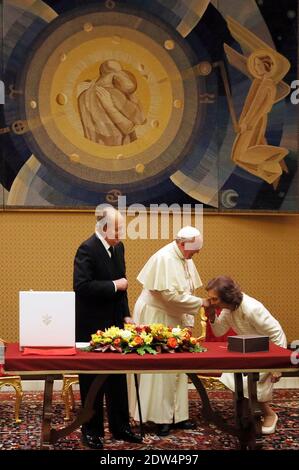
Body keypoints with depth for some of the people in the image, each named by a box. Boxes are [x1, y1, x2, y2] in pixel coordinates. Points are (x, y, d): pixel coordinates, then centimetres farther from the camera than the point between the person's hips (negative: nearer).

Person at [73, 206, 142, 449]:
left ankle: (120, 426, 25)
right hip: (92, 326, -8)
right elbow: (82, 286, -26)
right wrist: (114, 285, -20)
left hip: (114, 322, 8)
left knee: (118, 378, 14)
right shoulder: (87, 249, -17)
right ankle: (92, 430, 16)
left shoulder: (118, 247, 8)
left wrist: (126, 314, 12)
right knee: (93, 380, 4)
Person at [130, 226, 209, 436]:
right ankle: (159, 417, 5)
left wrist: (188, 320, 8)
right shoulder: (164, 259, -20)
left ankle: (177, 415, 18)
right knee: (159, 368, -3)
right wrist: (200, 302, -20)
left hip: (174, 319, 9)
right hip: (156, 318, -9)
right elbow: (169, 294, -26)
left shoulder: (185, 260, 7)